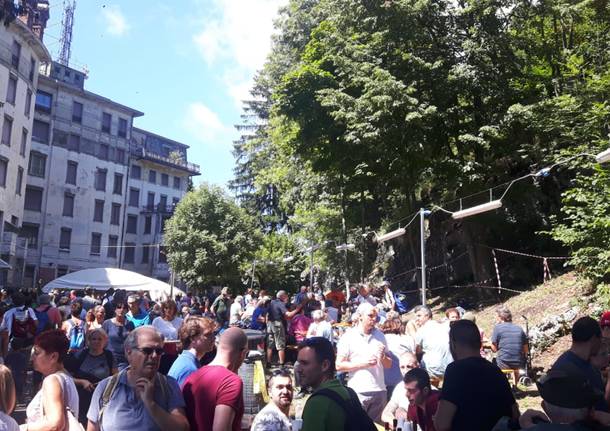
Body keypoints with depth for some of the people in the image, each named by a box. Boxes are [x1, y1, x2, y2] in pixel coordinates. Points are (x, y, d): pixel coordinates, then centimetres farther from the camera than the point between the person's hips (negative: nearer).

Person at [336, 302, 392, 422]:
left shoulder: (380, 336, 10)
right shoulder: (348, 337, -4)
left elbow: (389, 364, 15)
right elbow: (339, 365, -7)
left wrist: (383, 357, -7)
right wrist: (362, 363, -15)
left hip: (380, 391, 4)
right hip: (358, 392, -4)